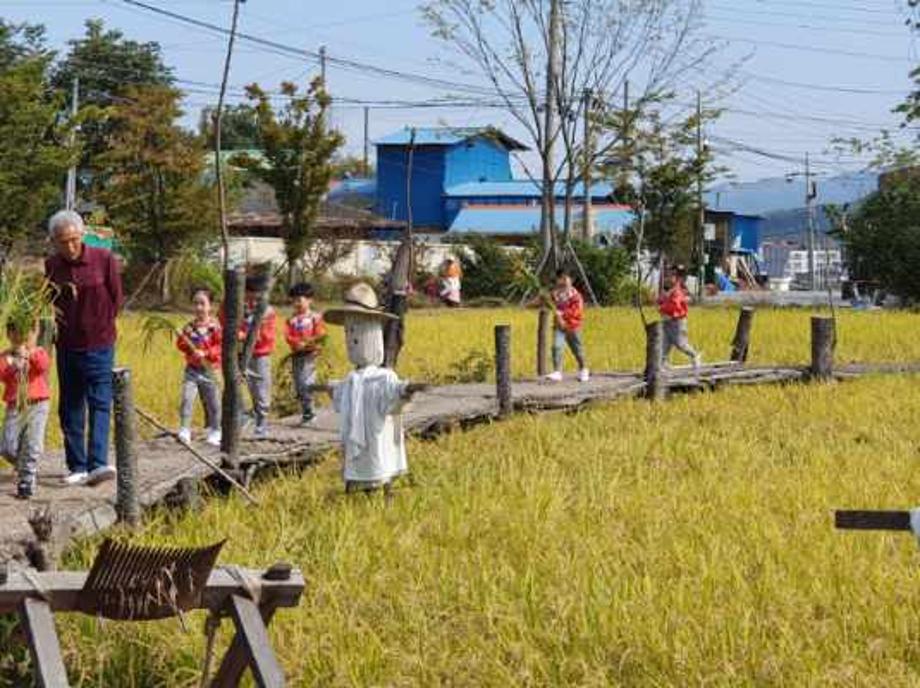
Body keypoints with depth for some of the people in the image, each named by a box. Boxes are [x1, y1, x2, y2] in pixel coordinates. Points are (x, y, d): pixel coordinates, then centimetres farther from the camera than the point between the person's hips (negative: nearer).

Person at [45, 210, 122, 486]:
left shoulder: (104, 260, -7)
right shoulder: (51, 266, 1)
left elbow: (116, 299, 1)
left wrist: (99, 326, 4)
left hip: (99, 345, -3)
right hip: (67, 346, 3)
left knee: (100, 404, -11)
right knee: (70, 408, 7)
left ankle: (98, 464, -19)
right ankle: (77, 467, 14)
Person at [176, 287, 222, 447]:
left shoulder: (215, 326, -6)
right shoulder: (190, 327, 4)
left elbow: (221, 347, -11)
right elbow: (181, 346, 6)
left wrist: (205, 353, -22)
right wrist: (182, 338, -15)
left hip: (209, 369, -2)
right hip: (192, 369, 2)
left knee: (213, 402, 7)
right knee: (186, 398, -14)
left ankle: (214, 432, 22)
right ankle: (184, 430, -11)